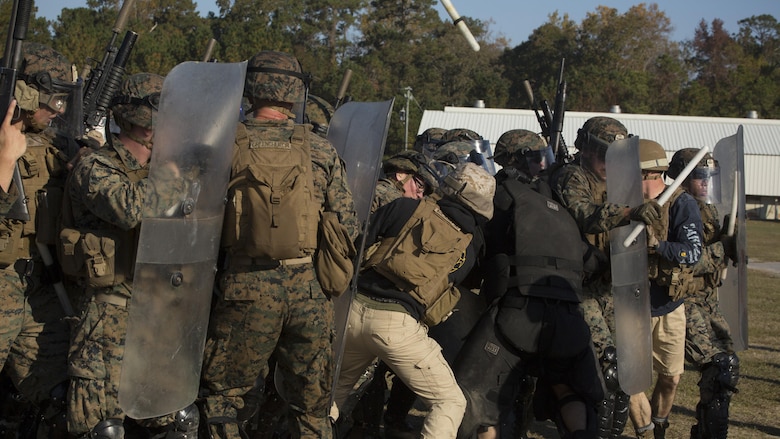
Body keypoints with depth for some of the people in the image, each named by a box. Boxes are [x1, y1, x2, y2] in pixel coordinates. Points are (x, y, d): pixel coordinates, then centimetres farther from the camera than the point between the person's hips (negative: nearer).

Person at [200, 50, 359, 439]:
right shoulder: (320, 150, 0)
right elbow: (348, 226, 2)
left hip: (247, 288, -2)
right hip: (309, 288, 2)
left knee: (222, 396, 13)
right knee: (311, 406, 14)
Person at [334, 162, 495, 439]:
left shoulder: (407, 208, 5)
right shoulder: (471, 245, 9)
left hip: (355, 310, 3)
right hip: (397, 325, -3)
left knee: (334, 388, 28)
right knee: (450, 402, 10)